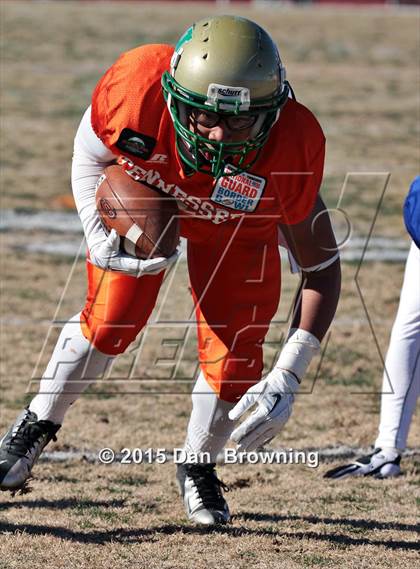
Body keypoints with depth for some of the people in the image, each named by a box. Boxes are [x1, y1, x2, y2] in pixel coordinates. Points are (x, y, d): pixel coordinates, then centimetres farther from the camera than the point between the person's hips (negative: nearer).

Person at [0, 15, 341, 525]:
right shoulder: (139, 85, -41)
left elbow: (321, 268, -27)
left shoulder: (291, 145, -41)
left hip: (238, 225, 0)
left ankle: (198, 467, 23)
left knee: (232, 360, -8)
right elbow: (90, 153, -14)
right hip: (141, 198, 0)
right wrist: (97, 235, -29)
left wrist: (285, 379, -32)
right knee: (111, 320, -11)